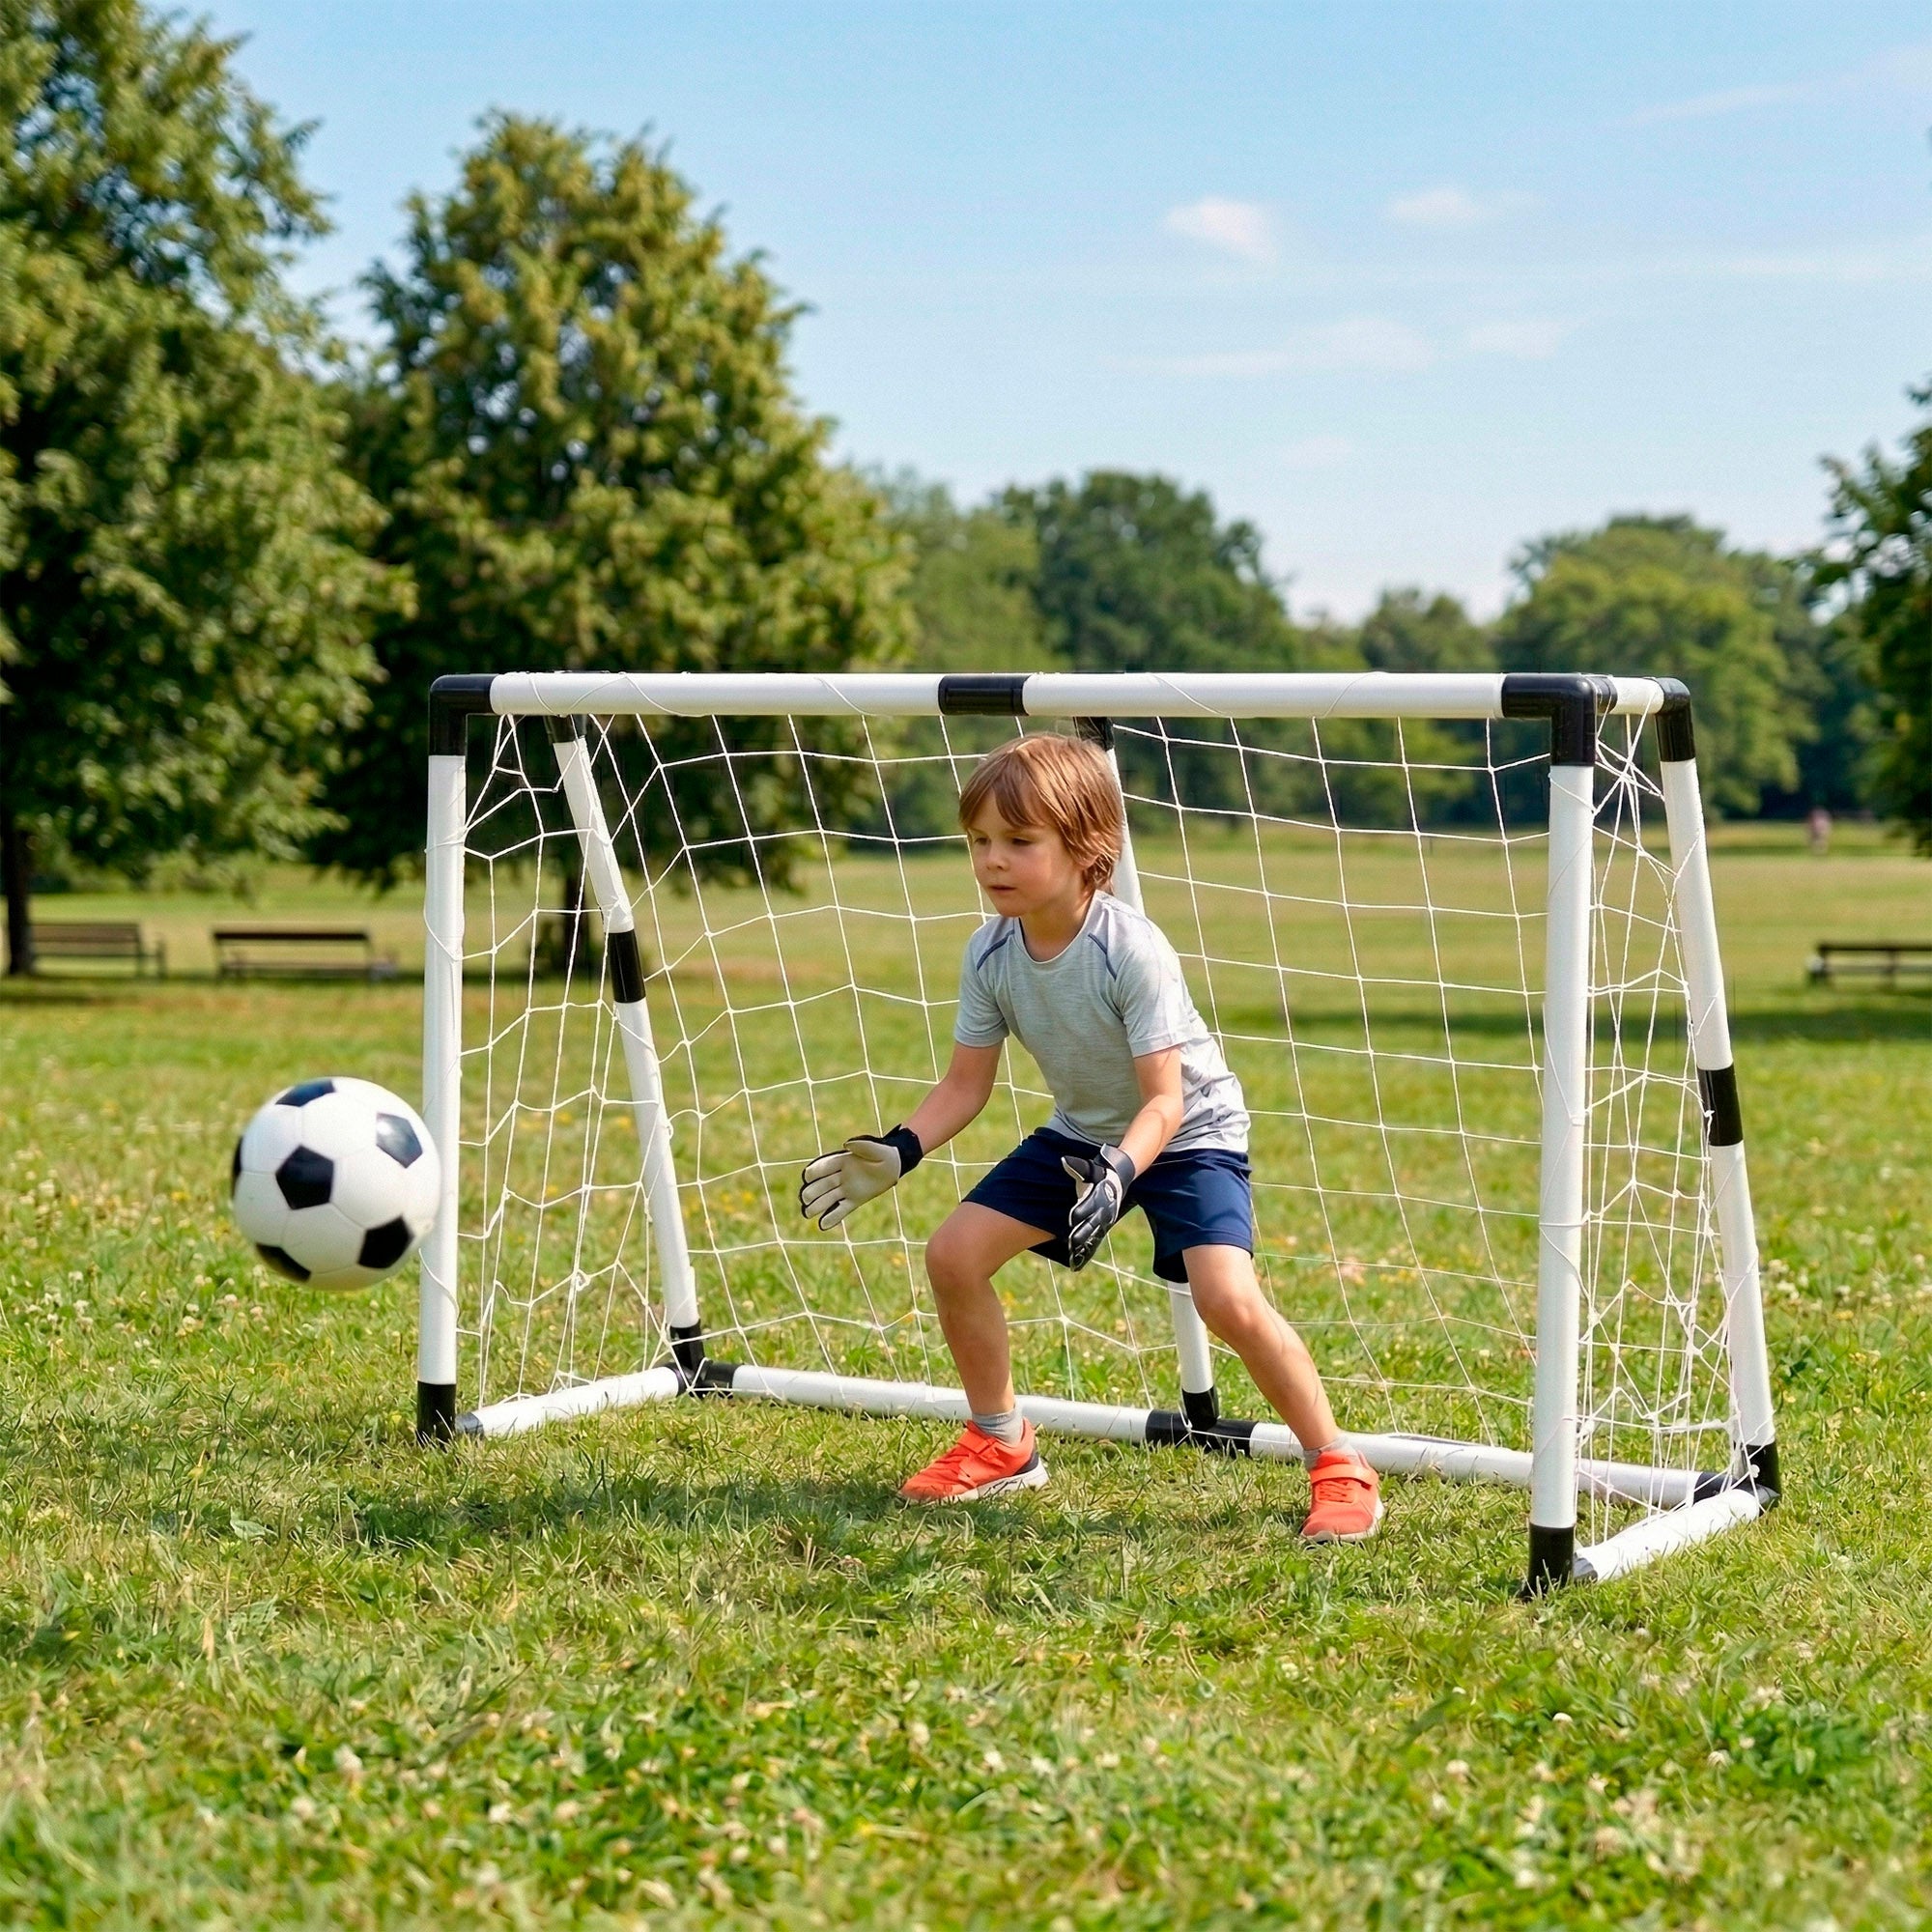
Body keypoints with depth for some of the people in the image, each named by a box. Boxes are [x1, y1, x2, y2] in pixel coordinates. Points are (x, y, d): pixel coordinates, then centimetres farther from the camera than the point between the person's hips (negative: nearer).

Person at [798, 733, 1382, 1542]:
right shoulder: (990, 954, -13)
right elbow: (965, 1086, -4)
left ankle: (1337, 1468, -7)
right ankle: (1001, 1444, 18)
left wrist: (1119, 1173, -47)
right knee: (953, 1254, -2)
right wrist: (897, 1152, -20)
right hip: (1083, 1132, 7)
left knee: (1227, 1298, -27)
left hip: (1189, 1132, -6)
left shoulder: (1132, 950, -30)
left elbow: (1164, 1100, -29)